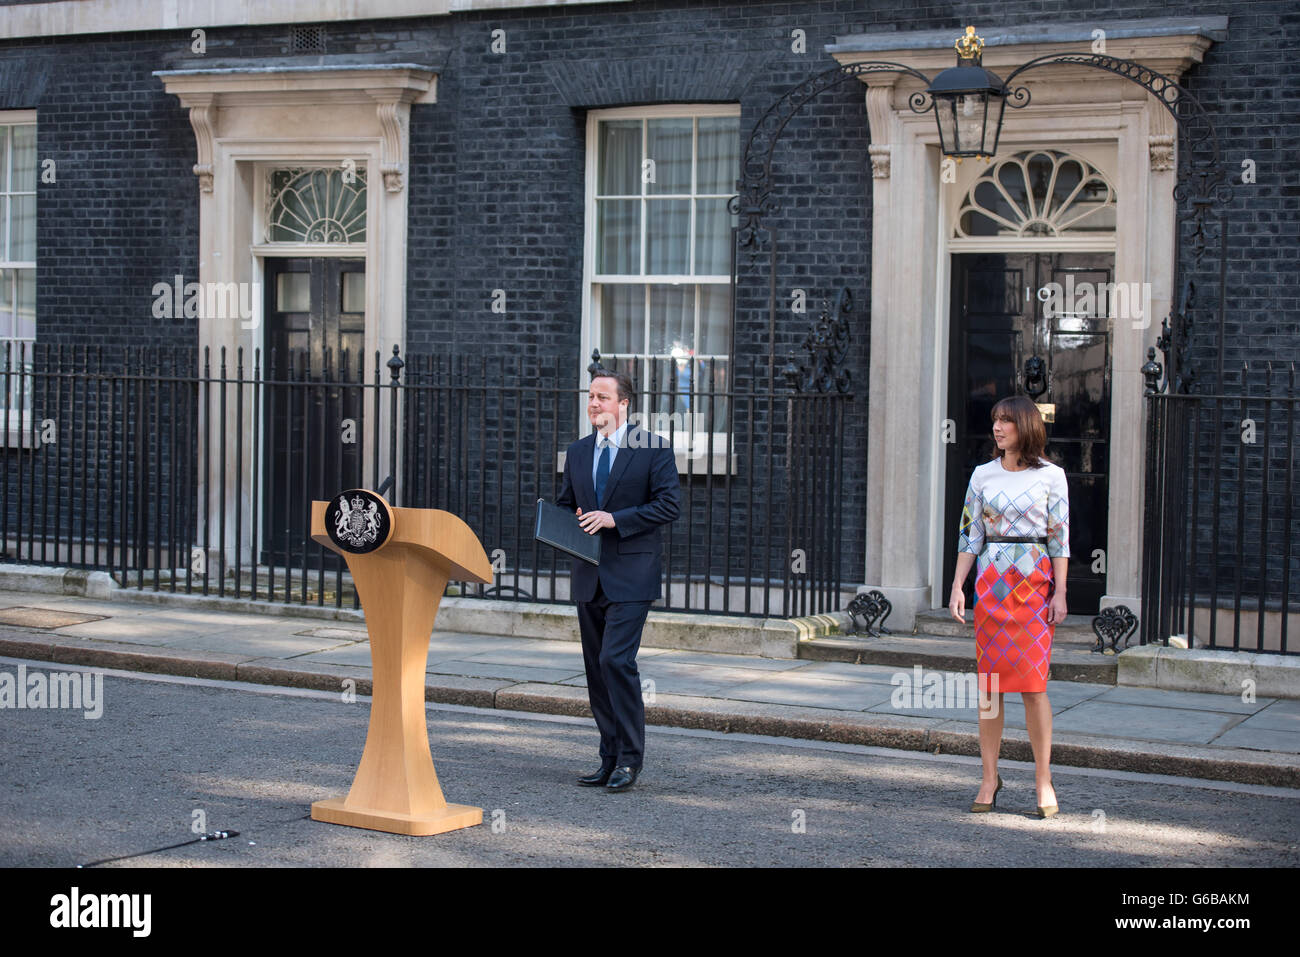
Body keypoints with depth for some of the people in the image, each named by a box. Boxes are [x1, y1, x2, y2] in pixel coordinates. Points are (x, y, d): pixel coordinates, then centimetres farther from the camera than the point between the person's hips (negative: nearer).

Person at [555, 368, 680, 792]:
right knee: (596, 668, 8)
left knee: (616, 659, -15)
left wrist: (615, 519, -16)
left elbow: (670, 503, -10)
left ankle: (630, 758, -4)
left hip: (631, 573, -6)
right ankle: (610, 759, 17)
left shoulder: (653, 449, -3)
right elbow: (565, 504, 22)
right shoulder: (578, 452, 14)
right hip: (589, 576, 6)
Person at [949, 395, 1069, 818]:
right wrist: (957, 586, 0)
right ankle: (989, 777, 9)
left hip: (1035, 581, -2)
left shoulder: (1051, 475, 2)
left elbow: (1060, 537, 1)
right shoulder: (983, 475, 8)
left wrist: (1060, 593, -5)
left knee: (1033, 683, -5)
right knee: (990, 682, 2)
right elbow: (970, 534, 8)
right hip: (991, 580, 2)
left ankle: (1043, 778, 4)